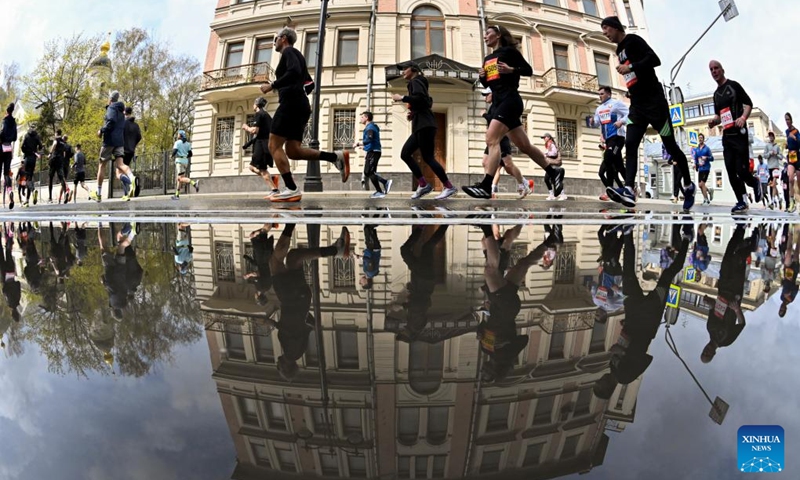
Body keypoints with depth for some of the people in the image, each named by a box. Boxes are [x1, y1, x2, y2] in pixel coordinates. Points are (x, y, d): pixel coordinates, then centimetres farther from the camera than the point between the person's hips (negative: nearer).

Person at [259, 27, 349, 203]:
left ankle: (292, 190, -21)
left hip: (291, 103, -9)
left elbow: (294, 72, -19)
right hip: (301, 105, 9)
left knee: (274, 145, -11)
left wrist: (272, 86, -16)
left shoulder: (288, 51, 1)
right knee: (293, 151, 3)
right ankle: (336, 157, -7)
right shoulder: (296, 55, 29)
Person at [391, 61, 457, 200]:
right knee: (405, 154, 5)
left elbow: (420, 99, -22)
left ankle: (449, 187, -6)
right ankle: (423, 185, 4)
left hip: (425, 125, -10)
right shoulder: (417, 83, 25)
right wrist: (412, 114, 14)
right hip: (420, 126, 10)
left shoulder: (415, 81, -4)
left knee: (427, 158, -11)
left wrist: (401, 98, -14)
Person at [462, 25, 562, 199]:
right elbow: (487, 84, 26)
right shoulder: (487, 59, 20)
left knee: (492, 139, -23)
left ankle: (485, 186, -31)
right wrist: (481, 77, 5)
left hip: (510, 100, -8)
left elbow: (529, 70, -2)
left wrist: (511, 70, -18)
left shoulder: (509, 51, 0)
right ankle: (553, 173, 22)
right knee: (524, 146, 9)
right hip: (498, 103, 8)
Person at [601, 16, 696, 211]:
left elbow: (655, 60, -19)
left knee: (670, 145, 1)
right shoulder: (619, 50, 19)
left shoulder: (633, 40, -6)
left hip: (654, 101, -8)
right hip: (637, 105, 8)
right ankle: (629, 191, -25)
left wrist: (630, 67, -21)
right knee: (630, 145, -12)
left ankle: (688, 185, 17)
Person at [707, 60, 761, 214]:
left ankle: (755, 183, 21)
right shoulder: (716, 94, 17)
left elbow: (748, 103, -5)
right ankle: (742, 202, 6)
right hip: (726, 136, 6)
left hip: (739, 133, -6)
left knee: (741, 170, -11)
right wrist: (713, 121, 4)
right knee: (731, 170, 0)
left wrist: (743, 117, -23)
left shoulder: (733, 85, -1)